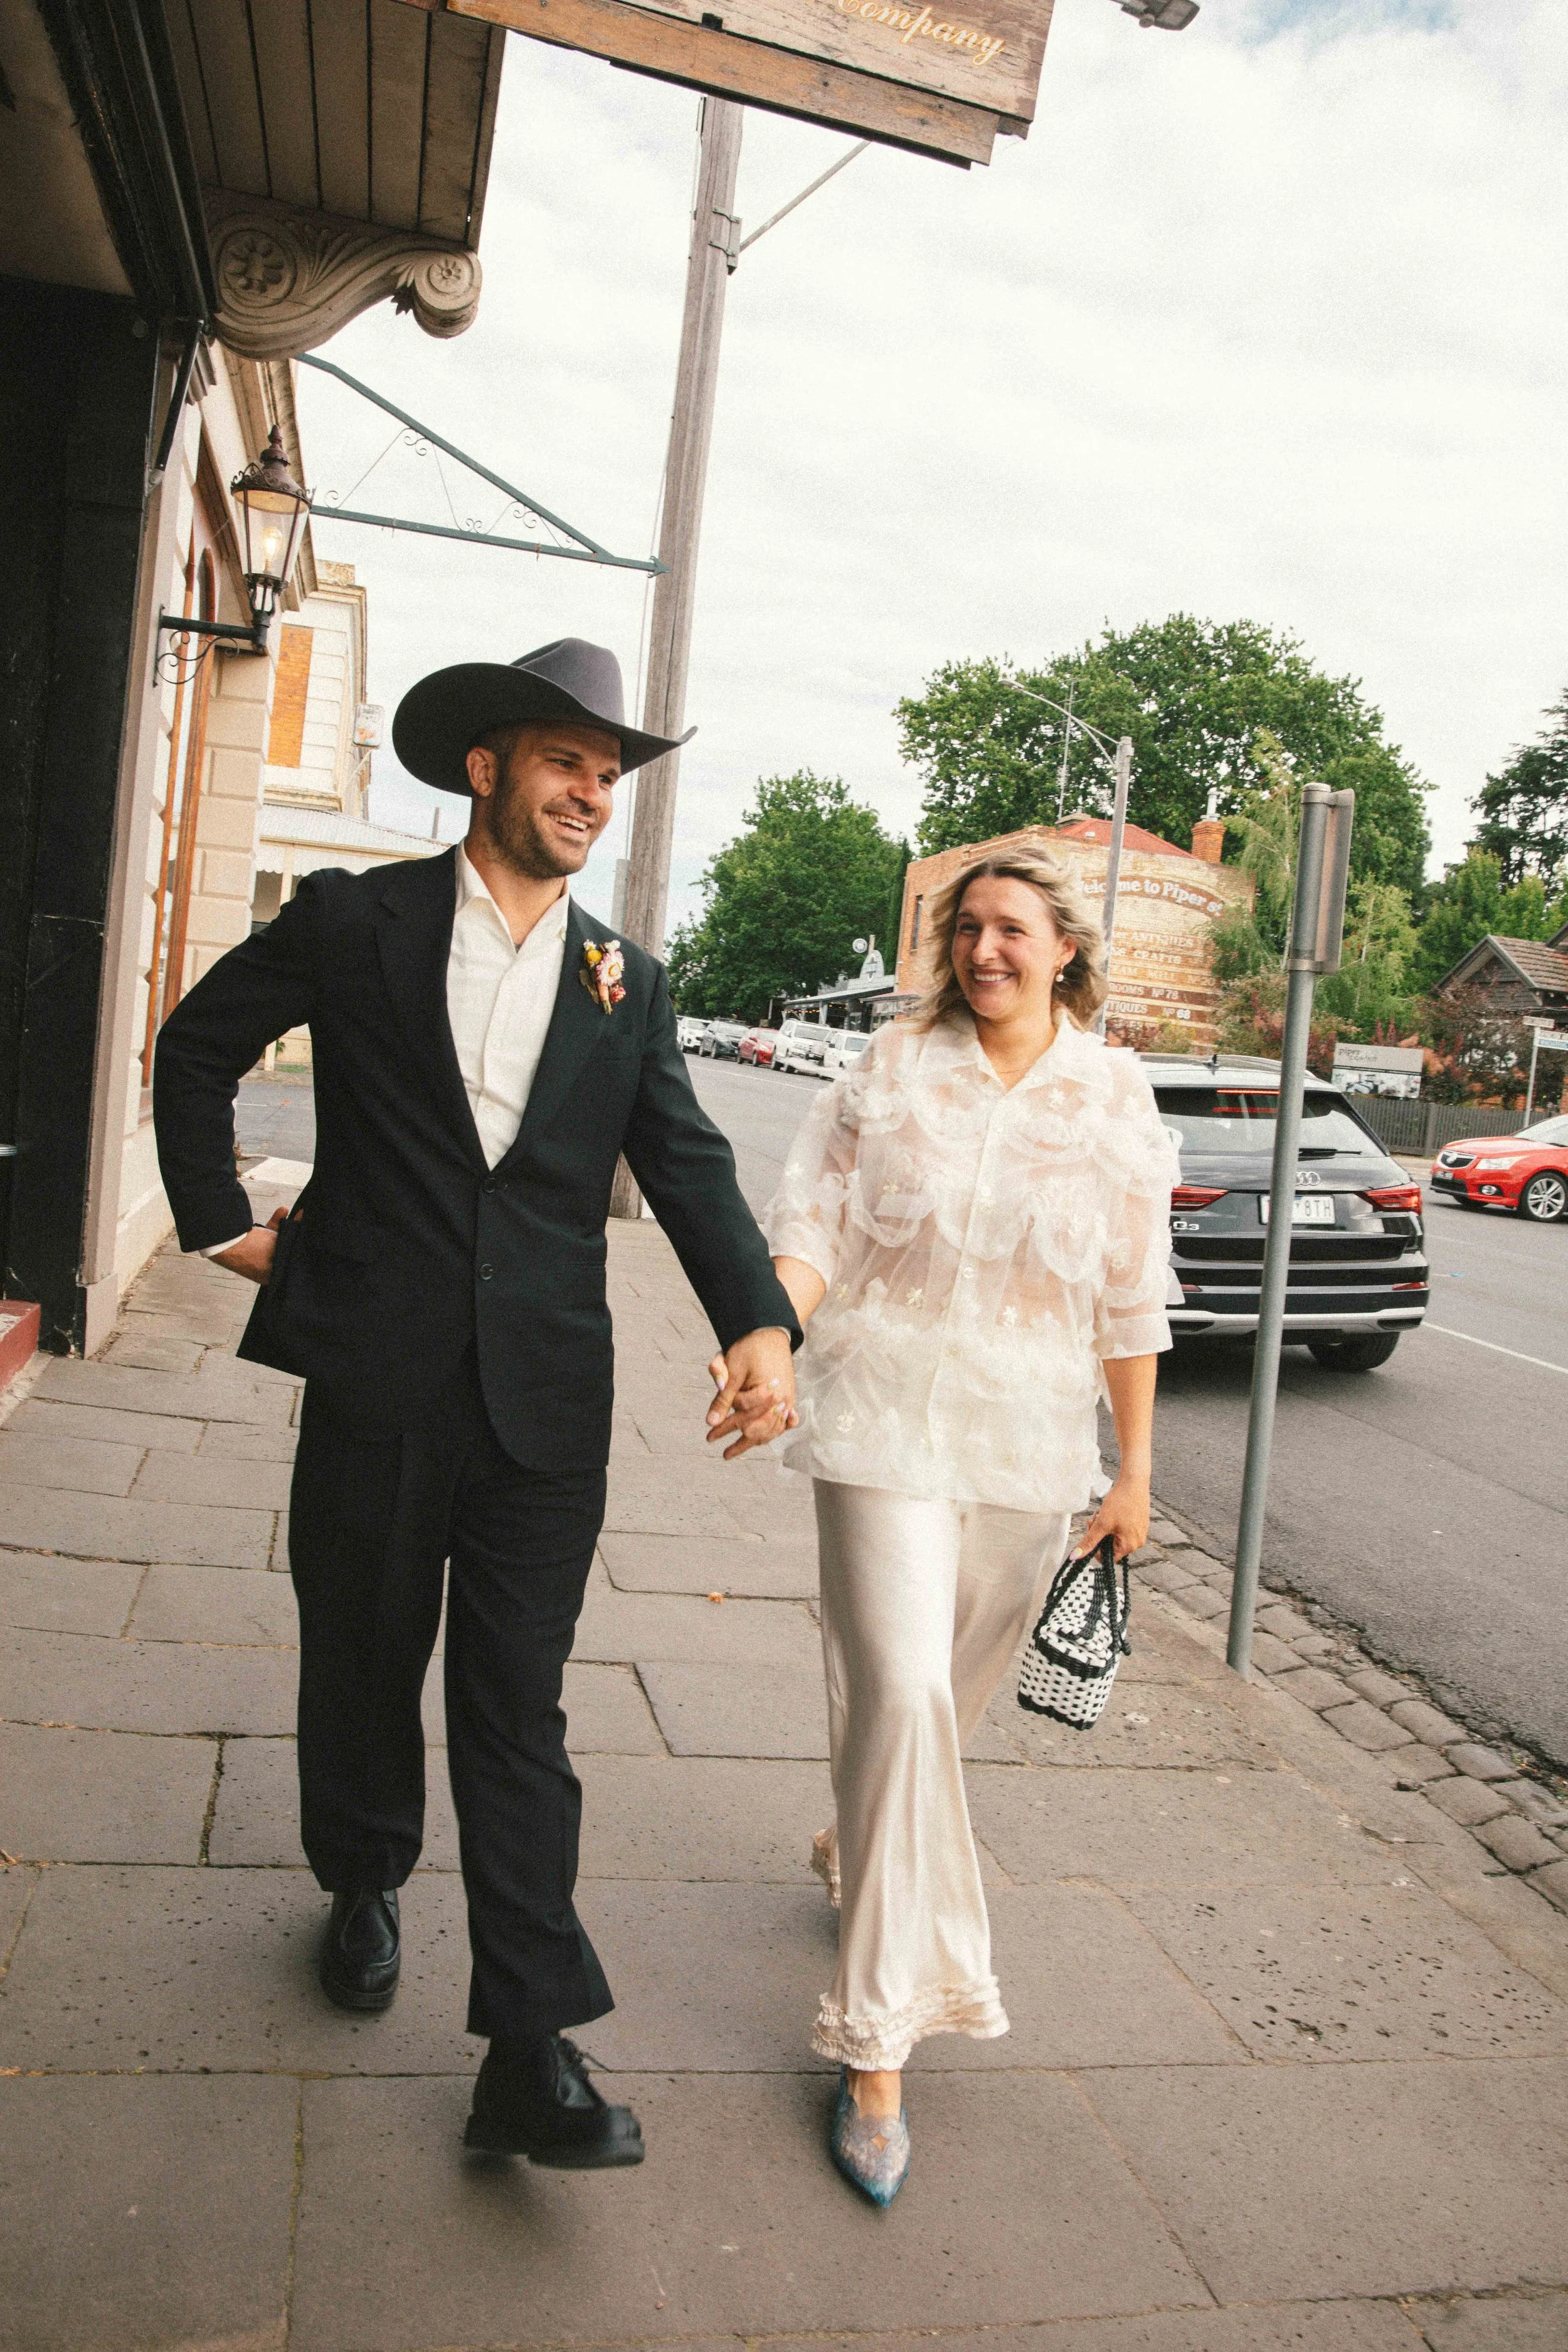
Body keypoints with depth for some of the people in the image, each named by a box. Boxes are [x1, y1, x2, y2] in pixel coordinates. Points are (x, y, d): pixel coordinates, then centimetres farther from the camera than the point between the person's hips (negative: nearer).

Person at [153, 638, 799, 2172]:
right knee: (362, 1662, 17)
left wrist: (759, 1322, -13)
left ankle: (530, 2054, 11)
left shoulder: (626, 984, 7)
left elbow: (687, 1166, 2)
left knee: (517, 1712, 4)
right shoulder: (351, 923, 1)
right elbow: (198, 1048, 13)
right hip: (375, 1380, 0)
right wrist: (218, 1219, 7)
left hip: (545, 1407, 1)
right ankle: (365, 1885, 45)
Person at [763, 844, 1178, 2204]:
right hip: (886, 1422, -2)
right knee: (900, 1694, -11)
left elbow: (1130, 1301, 6)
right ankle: (880, 2044, 0)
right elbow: (816, 1219, -3)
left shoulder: (1116, 1096, 3)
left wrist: (1134, 1469, 7)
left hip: (1030, 1446, 2)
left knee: (949, 1697, 15)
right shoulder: (896, 1067, 1)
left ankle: (862, 1843, 48)